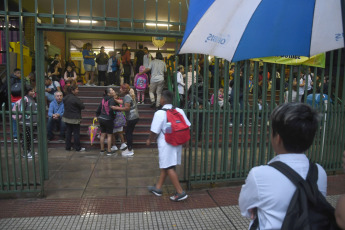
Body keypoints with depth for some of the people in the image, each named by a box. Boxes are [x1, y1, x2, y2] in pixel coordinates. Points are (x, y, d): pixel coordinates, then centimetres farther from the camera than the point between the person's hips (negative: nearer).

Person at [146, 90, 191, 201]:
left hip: (166, 144, -7)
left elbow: (154, 131, -14)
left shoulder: (159, 113, -15)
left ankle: (180, 192, 3)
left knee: (169, 168, 2)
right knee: (165, 166, 18)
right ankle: (158, 188, 32)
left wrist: (149, 140, 5)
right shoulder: (179, 111, 2)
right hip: (177, 143, 7)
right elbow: (187, 126, 3)